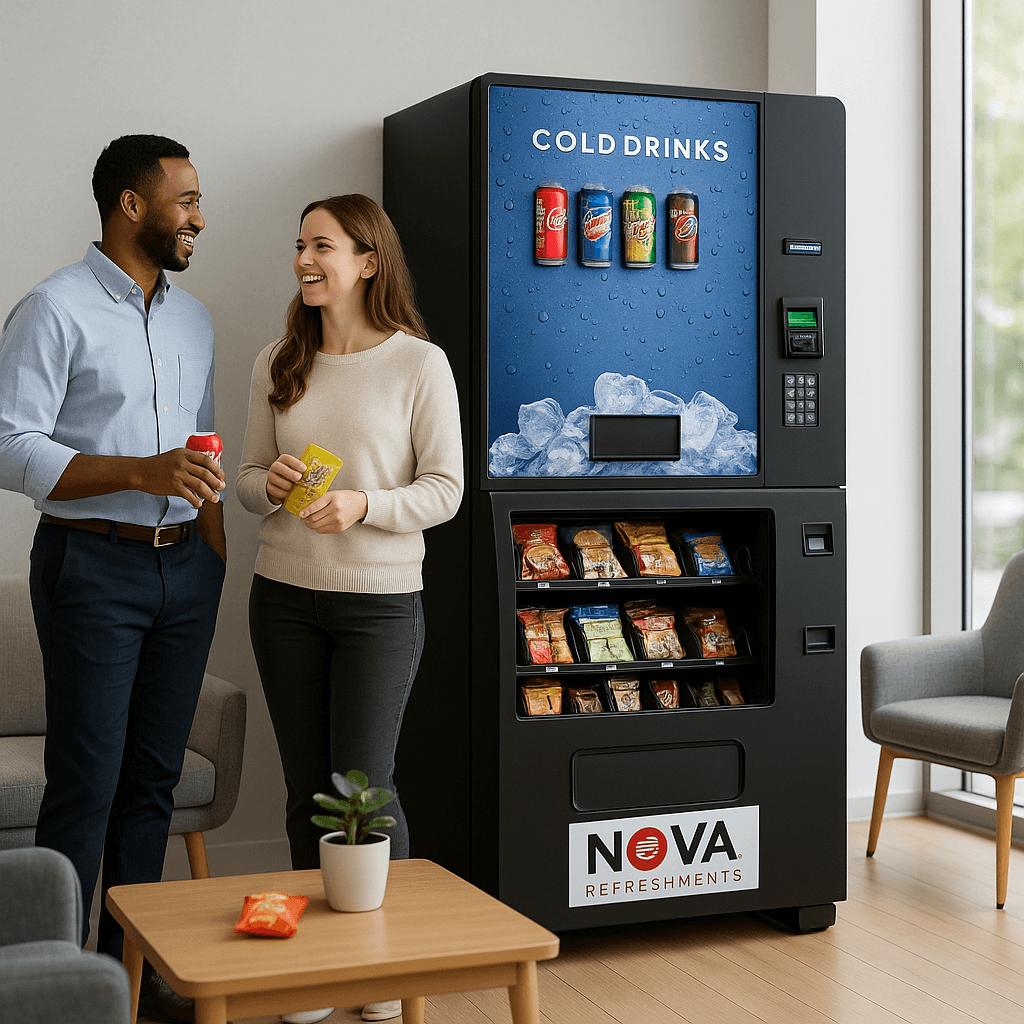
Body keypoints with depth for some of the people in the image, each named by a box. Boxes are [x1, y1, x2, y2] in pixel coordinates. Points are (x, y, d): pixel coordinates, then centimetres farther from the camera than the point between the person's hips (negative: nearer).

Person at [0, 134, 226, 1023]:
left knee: (153, 777, 10)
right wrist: (140, 472, -22)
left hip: (185, 567, 6)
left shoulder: (192, 318, 15)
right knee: (86, 782, -4)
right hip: (93, 565, -6)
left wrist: (222, 564, 14)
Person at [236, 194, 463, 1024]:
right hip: (285, 596, 4)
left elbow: (444, 490, -7)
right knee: (308, 789, 10)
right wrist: (272, 484, -12)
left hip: (380, 602, -4)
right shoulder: (279, 363, 6)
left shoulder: (420, 364, -6)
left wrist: (363, 504, -23)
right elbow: (250, 479, 11)